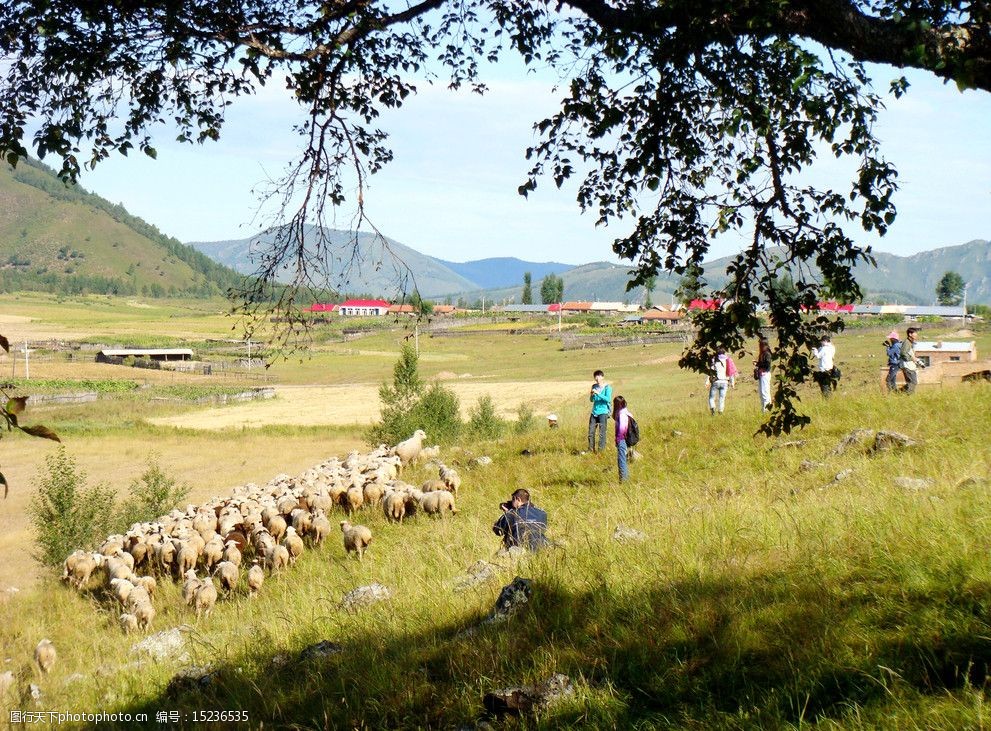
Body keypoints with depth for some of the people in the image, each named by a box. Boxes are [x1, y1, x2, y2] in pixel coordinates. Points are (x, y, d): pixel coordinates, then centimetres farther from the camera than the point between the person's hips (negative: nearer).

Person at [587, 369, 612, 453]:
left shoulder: (607, 387, -3)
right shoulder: (594, 386, 12)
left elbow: (608, 399, -16)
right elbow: (591, 400, 15)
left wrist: (598, 393, -22)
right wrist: (592, 395, -7)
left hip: (603, 412, -5)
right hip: (594, 412, 5)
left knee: (602, 433, -6)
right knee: (591, 432, 3)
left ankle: (601, 450, -2)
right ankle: (591, 450, 12)